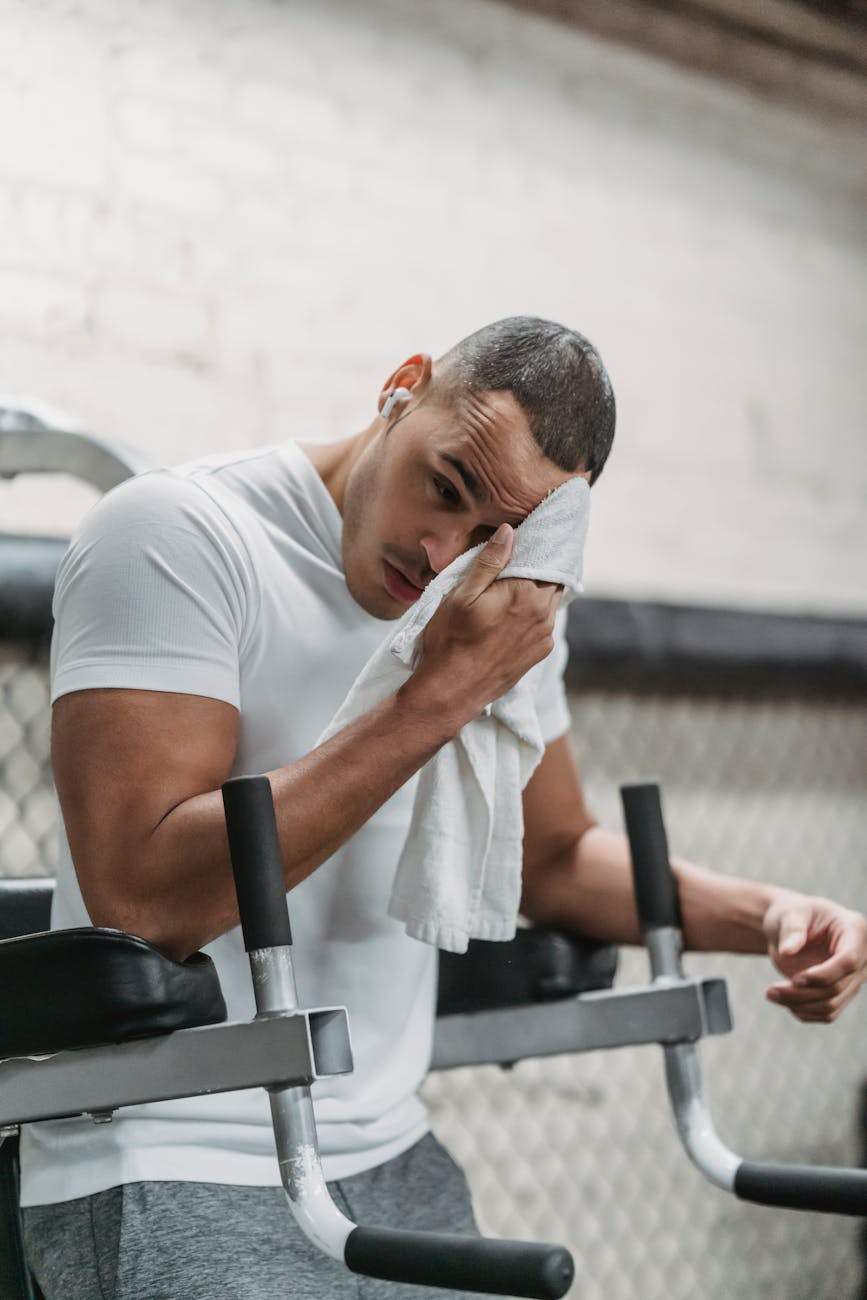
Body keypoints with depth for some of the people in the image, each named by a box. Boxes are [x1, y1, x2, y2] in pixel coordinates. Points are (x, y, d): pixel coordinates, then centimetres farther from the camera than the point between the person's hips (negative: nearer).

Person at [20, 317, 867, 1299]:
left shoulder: (516, 600, 7)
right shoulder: (178, 535, -14)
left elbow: (553, 857, 20)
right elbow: (142, 900, -23)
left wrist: (764, 917, 3)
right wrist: (440, 696, -21)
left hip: (392, 1164, 6)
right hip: (171, 1176, -6)